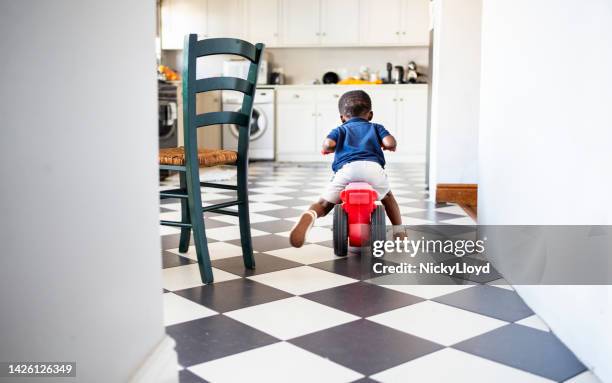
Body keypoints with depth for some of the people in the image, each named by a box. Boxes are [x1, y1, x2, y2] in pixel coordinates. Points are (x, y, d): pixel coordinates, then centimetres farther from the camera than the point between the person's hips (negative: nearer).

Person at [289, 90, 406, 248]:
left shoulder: (340, 130, 30)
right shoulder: (376, 127, 32)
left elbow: (328, 143, 7)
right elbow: (390, 142, 11)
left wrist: (327, 149, 30)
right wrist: (387, 146, 35)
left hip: (345, 168, -1)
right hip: (373, 166, 1)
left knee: (323, 204, 7)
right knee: (387, 197, 32)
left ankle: (309, 216, -27)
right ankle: (399, 231, 29)